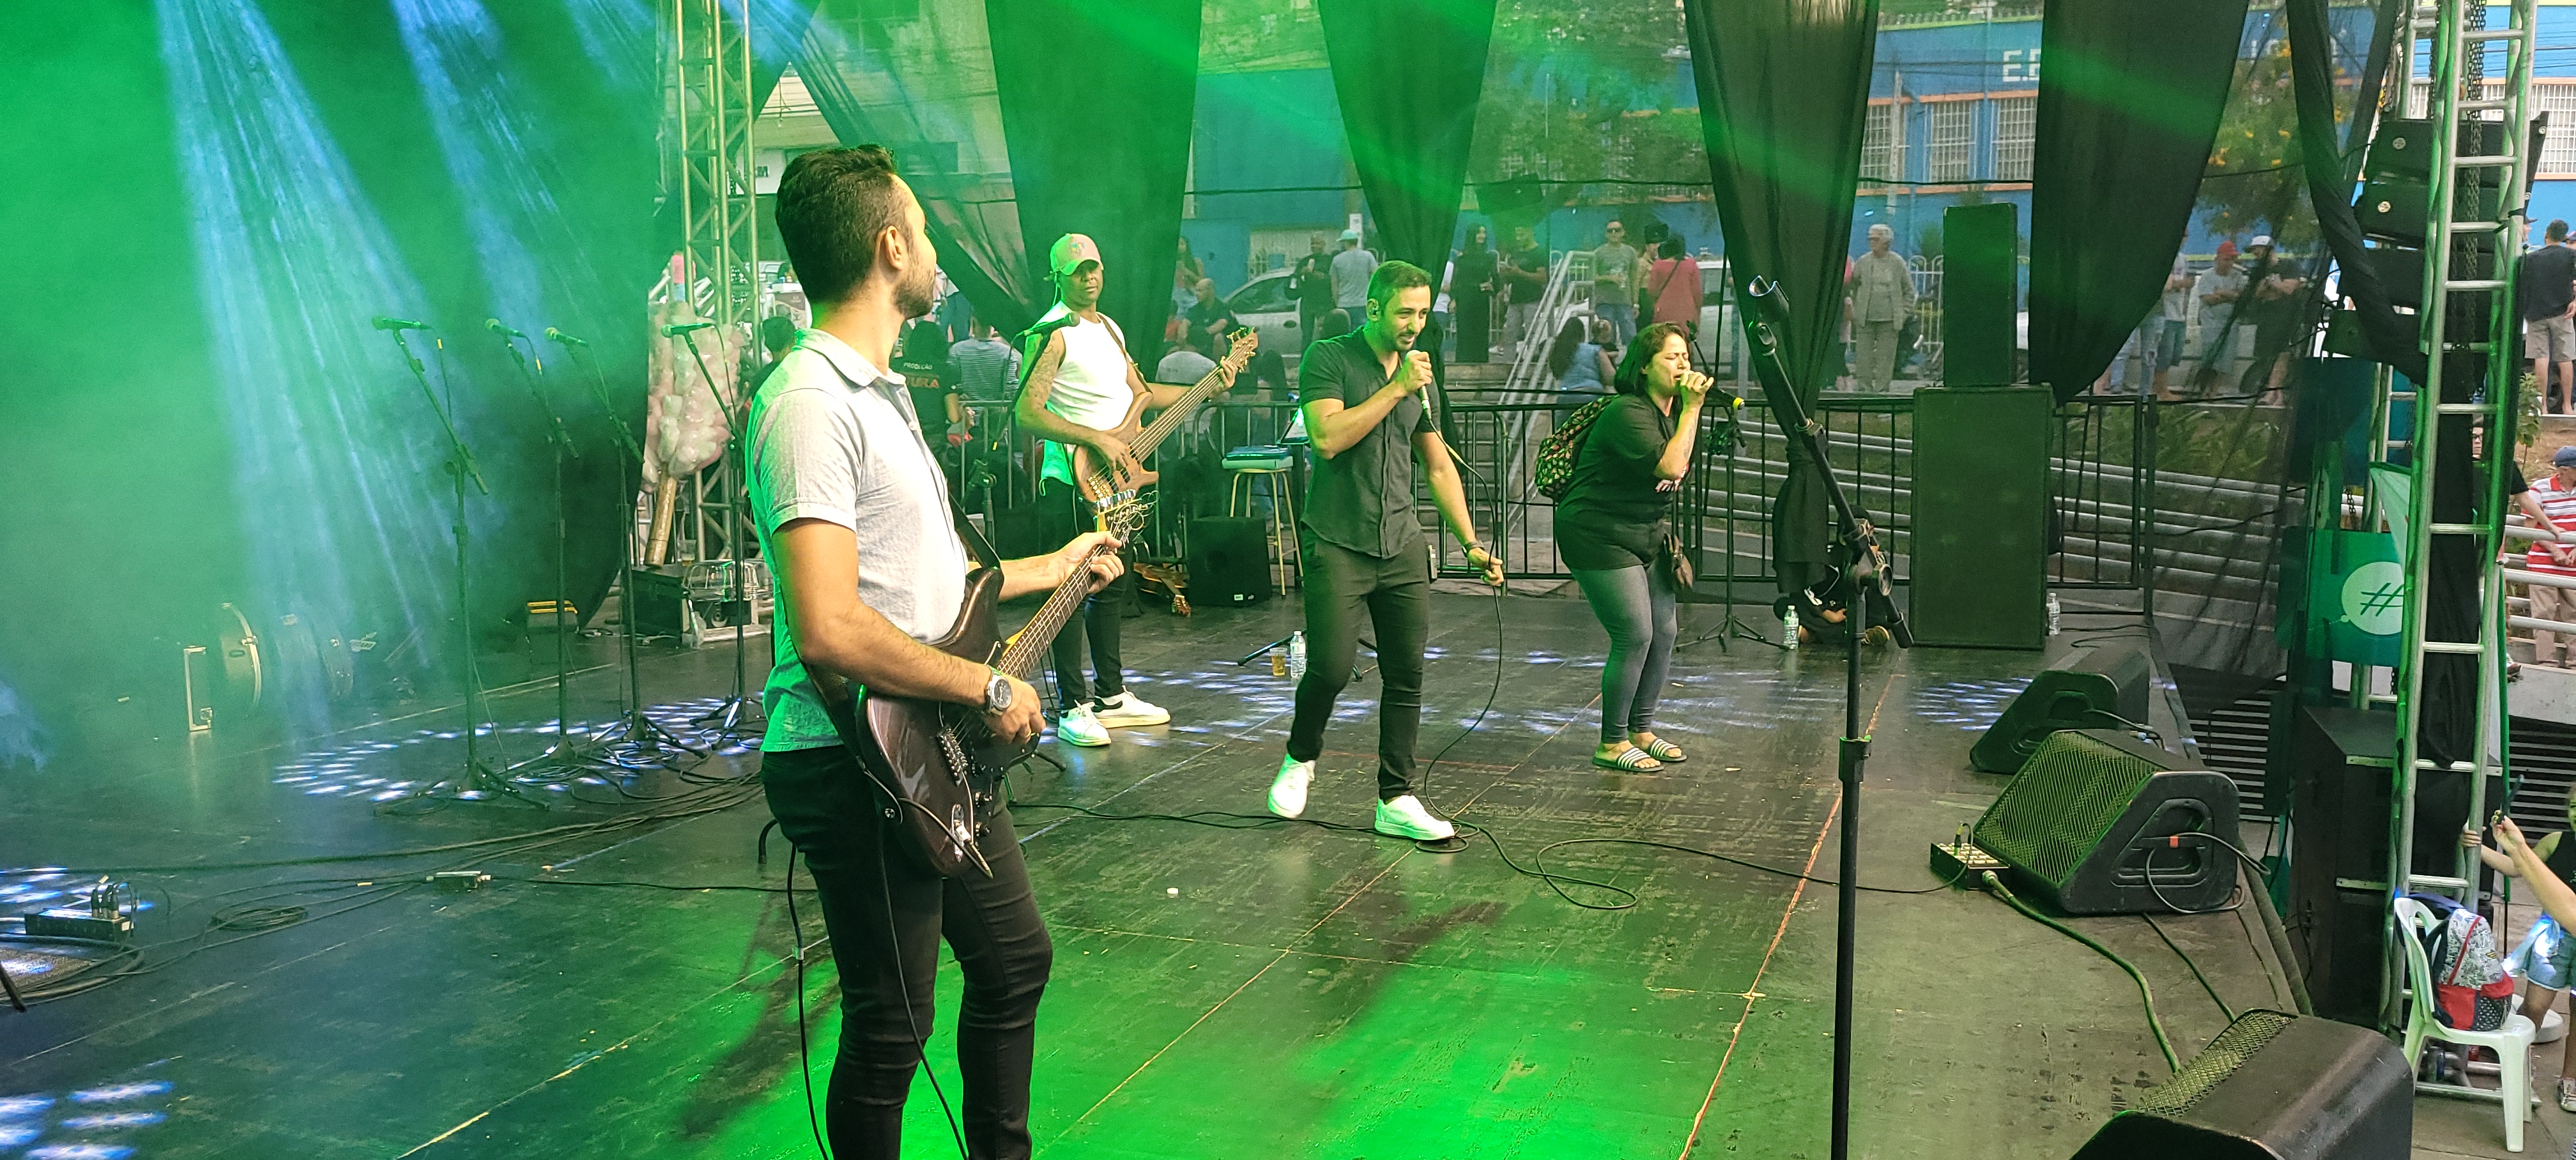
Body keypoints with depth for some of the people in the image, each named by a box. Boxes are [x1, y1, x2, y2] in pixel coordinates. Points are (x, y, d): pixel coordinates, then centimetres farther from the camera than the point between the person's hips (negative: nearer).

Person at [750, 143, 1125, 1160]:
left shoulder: (880, 390, 13)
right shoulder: (810, 405, -21)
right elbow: (829, 633, -30)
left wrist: (1050, 569, 30)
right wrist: (990, 688, -21)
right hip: (855, 769, -10)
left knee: (1015, 962, 22)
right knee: (891, 1033, 2)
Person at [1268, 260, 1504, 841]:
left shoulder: (1419, 376, 14)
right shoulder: (1328, 360, -4)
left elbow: (1439, 465, 18)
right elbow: (1328, 437, -19)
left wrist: (1472, 543, 11)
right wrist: (1395, 389, -16)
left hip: (1401, 546, 5)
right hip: (1337, 544, -5)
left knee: (1407, 676, 2)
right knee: (1330, 669, -11)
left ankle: (1396, 801, 11)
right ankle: (1299, 759, 18)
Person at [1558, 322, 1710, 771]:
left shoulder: (1673, 410, 10)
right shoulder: (1627, 413, -20)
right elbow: (1670, 467, -31)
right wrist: (1692, 408, -26)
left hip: (1647, 537, 9)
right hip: (1599, 536, -9)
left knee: (1665, 631, 6)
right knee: (1635, 636, -12)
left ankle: (1641, 730, 22)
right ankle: (1612, 744, 1)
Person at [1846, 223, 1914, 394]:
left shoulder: (1898, 263, 4)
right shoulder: (1862, 262, 5)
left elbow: (1909, 290, 11)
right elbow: (1851, 285, 14)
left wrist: (1904, 312, 3)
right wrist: (1855, 309, 6)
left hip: (1889, 320, -1)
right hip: (1865, 319, 1)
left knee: (1886, 355, 0)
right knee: (1863, 354, -2)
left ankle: (1881, 388, 6)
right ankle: (1864, 385, 5)